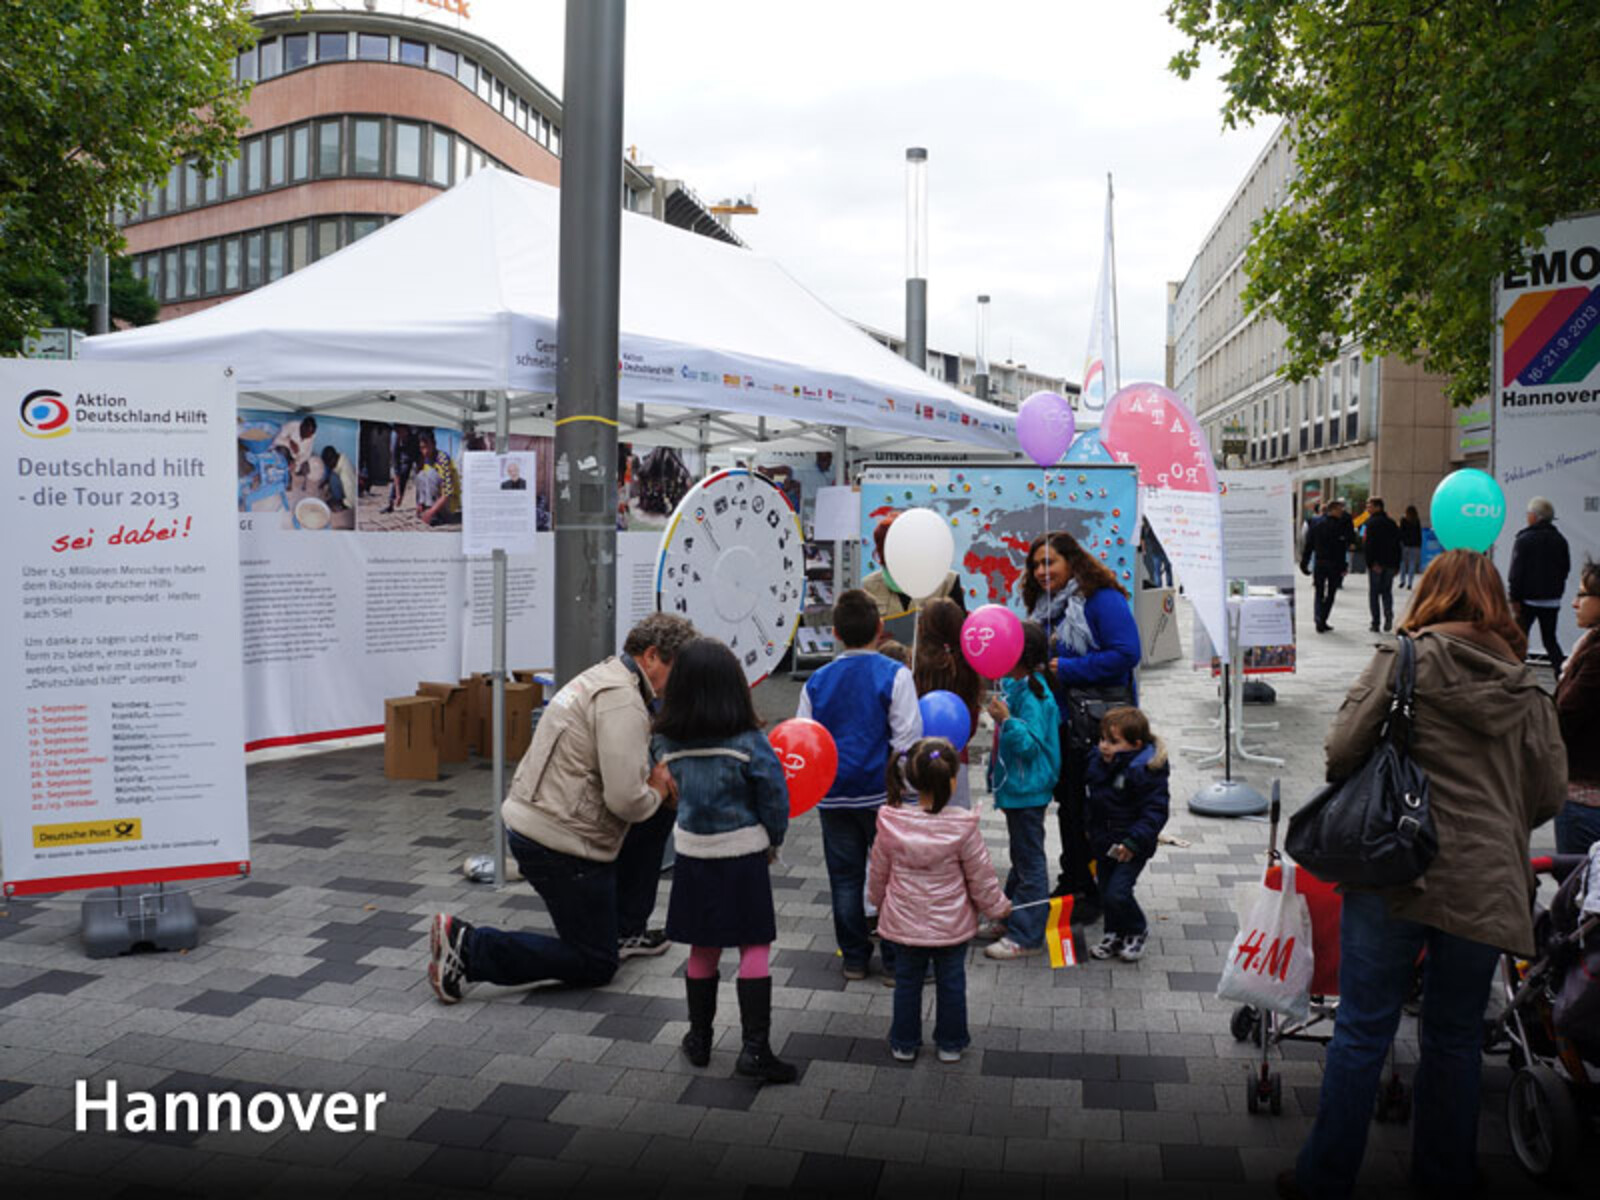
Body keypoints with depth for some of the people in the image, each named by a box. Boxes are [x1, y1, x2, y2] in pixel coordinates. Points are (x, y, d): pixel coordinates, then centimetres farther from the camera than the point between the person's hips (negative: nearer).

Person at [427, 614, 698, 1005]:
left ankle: (624, 931, 27)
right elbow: (626, 799, -27)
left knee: (659, 815, 22)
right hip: (557, 843, -10)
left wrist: (655, 781, 4)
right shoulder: (622, 700, -20)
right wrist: (656, 792, -5)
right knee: (595, 967, 5)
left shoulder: (605, 677, 12)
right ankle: (468, 947, -3)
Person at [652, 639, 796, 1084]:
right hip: (742, 854, -3)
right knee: (755, 947, 7)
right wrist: (771, 841, 6)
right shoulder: (748, 742, -17)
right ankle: (755, 1047, 6)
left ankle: (699, 1038, 28)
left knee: (703, 948, 16)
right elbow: (775, 798, -9)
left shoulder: (665, 743, -9)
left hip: (692, 854, 3)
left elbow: (673, 789, 6)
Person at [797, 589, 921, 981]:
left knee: (845, 877, 12)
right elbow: (908, 740, -12)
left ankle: (854, 957, 21)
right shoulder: (894, 675, -10)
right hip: (882, 794, -3)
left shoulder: (817, 681, 2)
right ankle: (896, 960, 14)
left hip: (833, 797, 3)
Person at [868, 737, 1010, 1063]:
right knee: (951, 982, 17)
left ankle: (904, 1043, 30)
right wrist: (998, 906, 8)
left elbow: (879, 871, -1)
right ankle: (950, 1044, 31)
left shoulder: (891, 824, -15)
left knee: (907, 981, 18)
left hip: (904, 923, 1)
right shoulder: (963, 827, -21)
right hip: (951, 924, -1)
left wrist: (878, 900, 19)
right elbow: (981, 877, -10)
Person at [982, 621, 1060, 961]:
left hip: (1027, 789, -10)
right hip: (1015, 787, 10)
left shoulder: (1032, 695, -22)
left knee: (1029, 860, -1)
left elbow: (1030, 744, -26)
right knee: (1021, 857, 21)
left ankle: (1026, 936, 7)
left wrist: (1006, 720, -35)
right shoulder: (1014, 686, 8)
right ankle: (1008, 919, 34)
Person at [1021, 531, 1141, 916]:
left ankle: (1096, 892, 13)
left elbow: (1126, 653, -22)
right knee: (1067, 803, 17)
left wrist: (1066, 668, -19)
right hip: (1061, 722, 8)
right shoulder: (1046, 607, 12)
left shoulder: (1103, 600, -13)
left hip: (1100, 724, -8)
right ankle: (1072, 881, 31)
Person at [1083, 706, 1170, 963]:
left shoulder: (1146, 771, -21)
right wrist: (1092, 832, 21)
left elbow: (1155, 812, -20)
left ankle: (1137, 931, 17)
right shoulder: (1097, 761, 0)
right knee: (1106, 891, 14)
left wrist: (1134, 842, -25)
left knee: (1117, 893, -11)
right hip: (1103, 842, 7)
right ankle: (1115, 935, 35)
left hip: (1131, 847, -7)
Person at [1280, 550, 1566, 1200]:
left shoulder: (1407, 658, -3)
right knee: (1456, 1036, 17)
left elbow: (1342, 748, -10)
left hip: (1396, 871, -3)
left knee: (1363, 1031, 5)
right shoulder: (1527, 686, 8)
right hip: (1485, 886, 4)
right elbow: (1552, 790, 10)